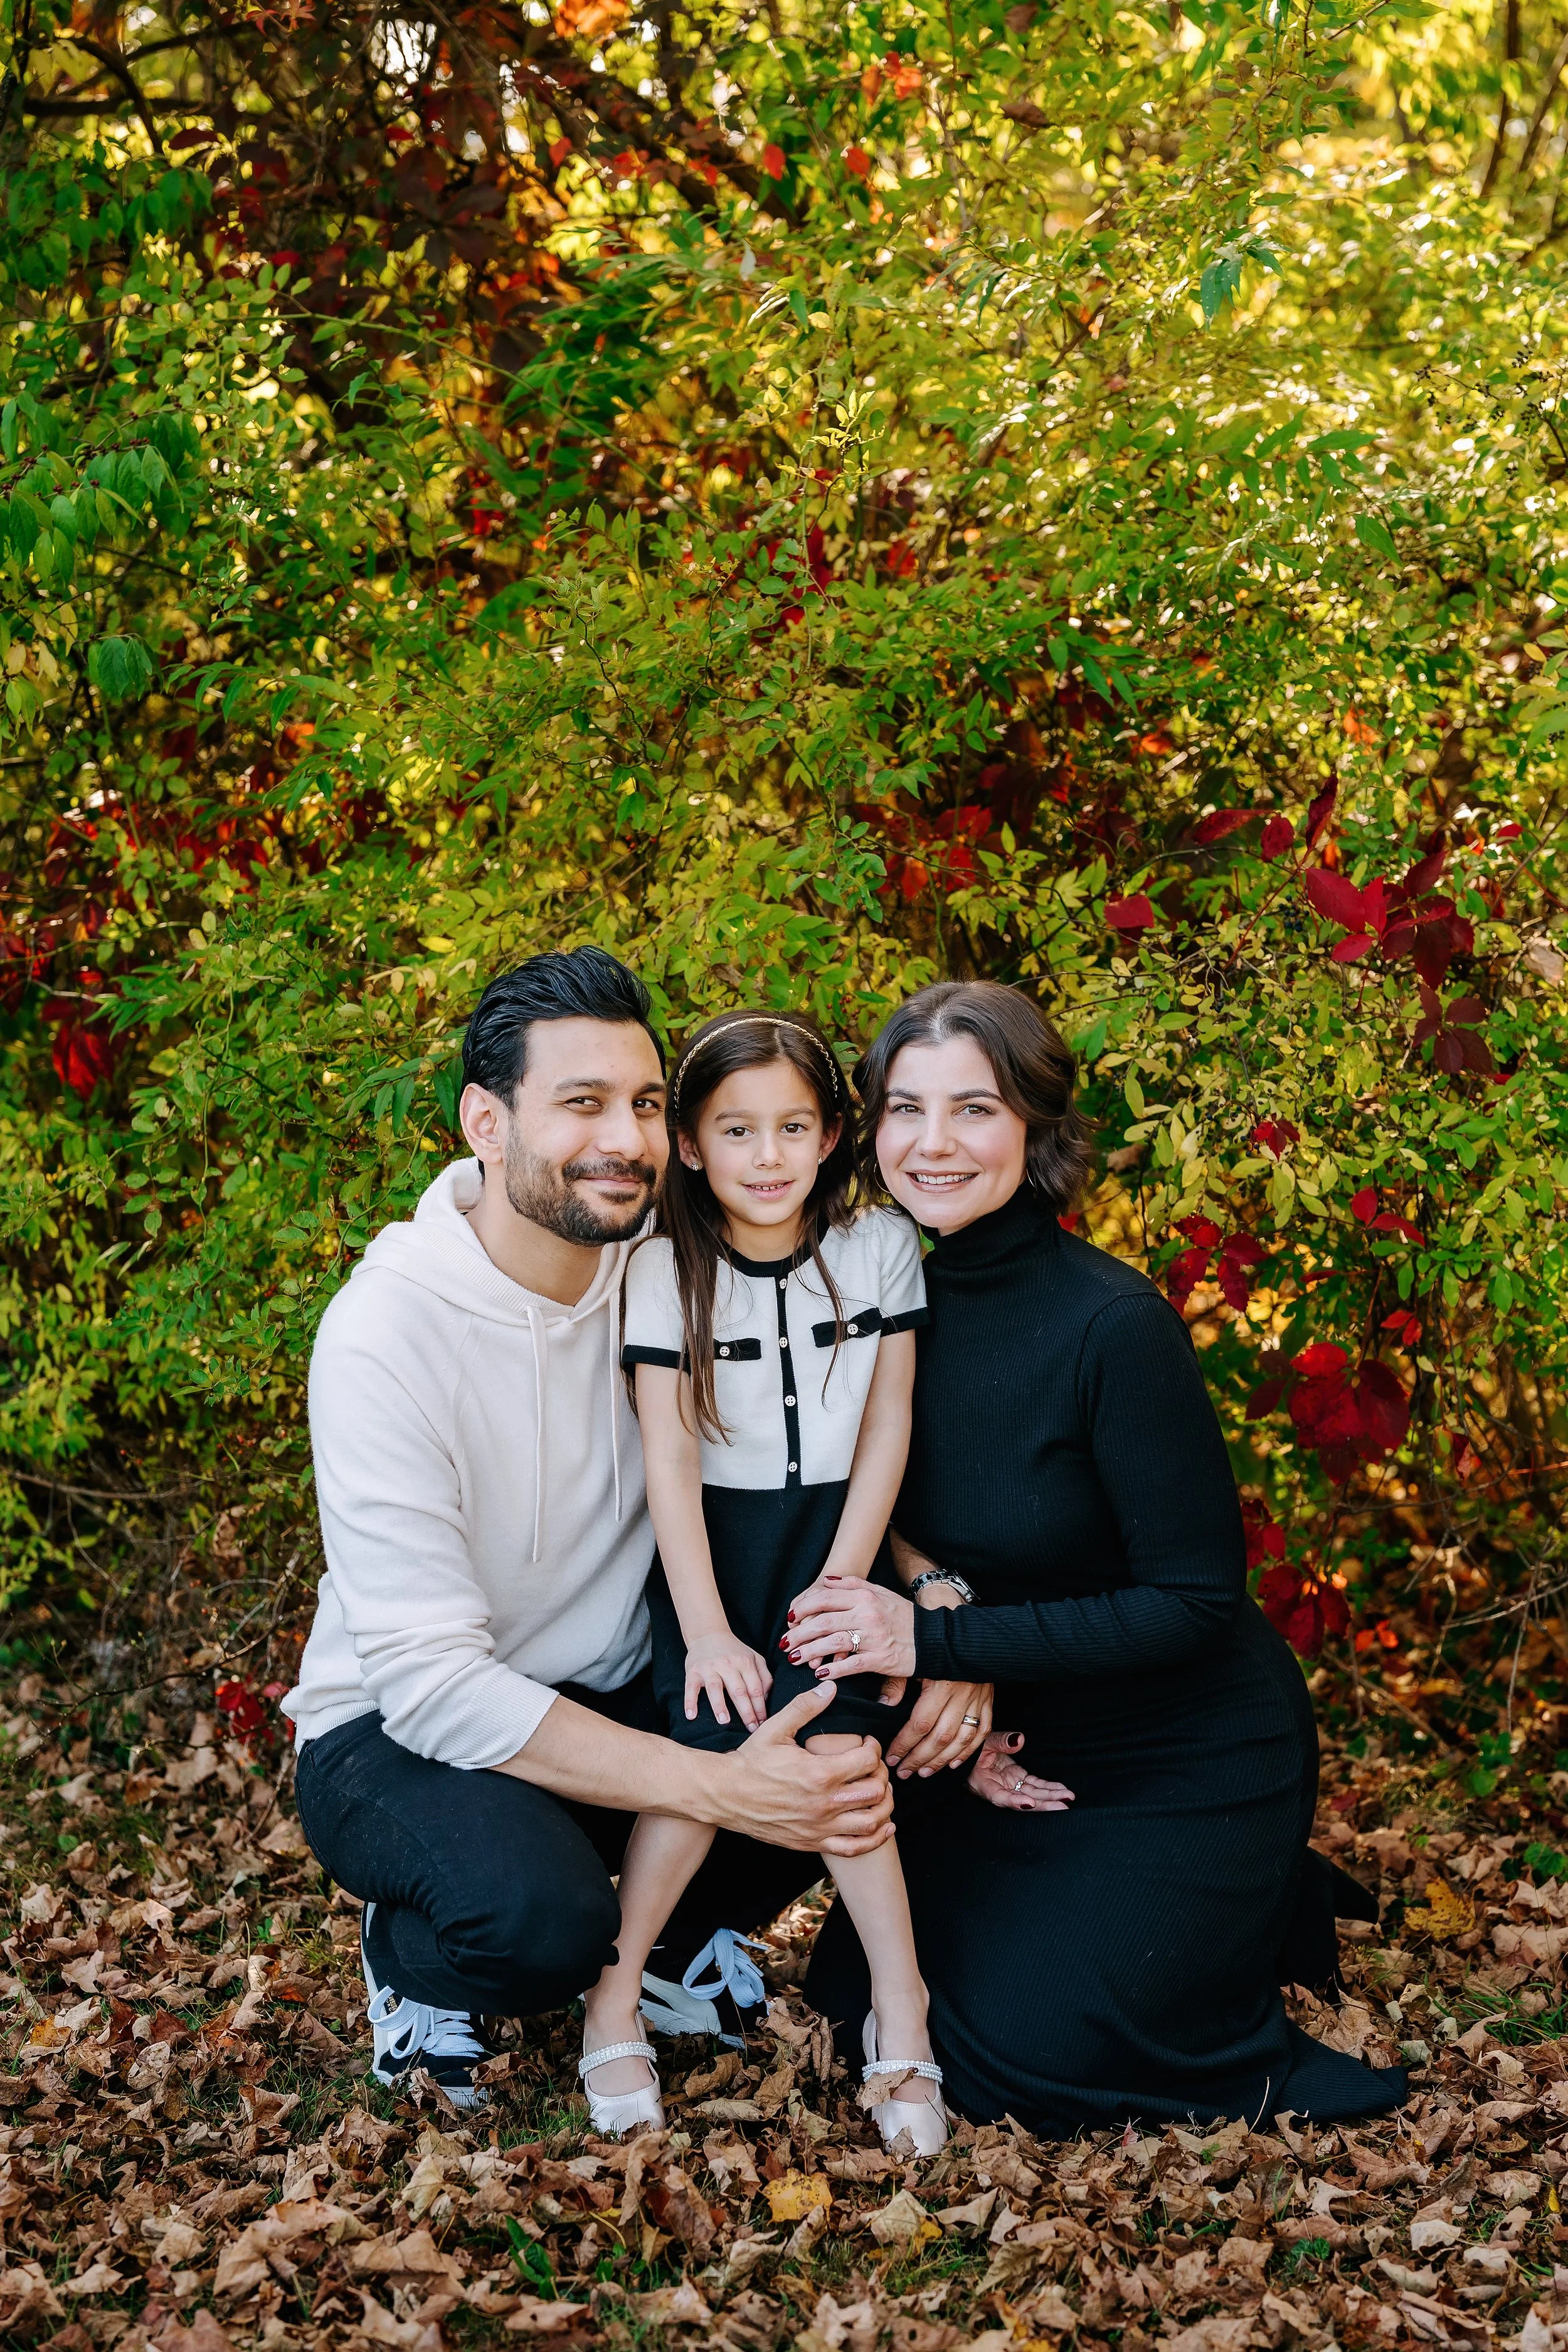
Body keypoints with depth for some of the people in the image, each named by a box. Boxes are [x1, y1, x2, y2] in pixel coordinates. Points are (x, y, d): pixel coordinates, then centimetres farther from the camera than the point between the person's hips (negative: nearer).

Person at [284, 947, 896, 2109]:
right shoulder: (387, 1330, -24)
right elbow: (431, 1680, -27)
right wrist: (717, 1788, -35)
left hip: (616, 1698, 5)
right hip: (401, 1733, -5)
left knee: (865, 1735, -19)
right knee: (540, 1912, -35)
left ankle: (663, 1930, 10)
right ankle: (413, 1959, 2)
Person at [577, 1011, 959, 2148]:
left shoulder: (881, 1246, -1)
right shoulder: (666, 1270, -6)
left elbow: (888, 1426, 0)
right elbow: (669, 1455, -9)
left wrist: (839, 1588, -8)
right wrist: (707, 1629, -16)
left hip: (834, 1533, 1)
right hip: (714, 1542, -1)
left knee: (832, 1743, -20)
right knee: (714, 1749, -19)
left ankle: (901, 2010, -7)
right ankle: (616, 1999, -1)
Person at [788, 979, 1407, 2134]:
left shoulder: (1114, 1324, -26)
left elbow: (1197, 1600, -24)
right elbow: (889, 1546, 4)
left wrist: (938, 1640, -27)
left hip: (1191, 1765, -6)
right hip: (1020, 1752, 6)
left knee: (1016, 2059, -6)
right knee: (857, 1985, 6)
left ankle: (1268, 1903, 15)